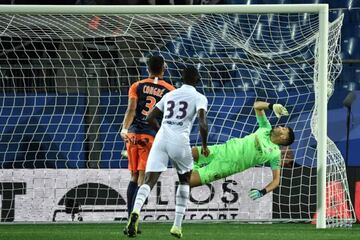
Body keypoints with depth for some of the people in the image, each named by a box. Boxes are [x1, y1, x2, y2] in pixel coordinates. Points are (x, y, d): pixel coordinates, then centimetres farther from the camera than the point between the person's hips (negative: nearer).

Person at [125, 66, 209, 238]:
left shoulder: (169, 95, 22)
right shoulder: (199, 98, 7)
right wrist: (204, 145, 5)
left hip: (161, 139, 3)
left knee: (149, 180, -6)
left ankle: (135, 211, -36)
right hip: (180, 141, -3)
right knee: (185, 180, 21)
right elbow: (202, 122, -7)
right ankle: (177, 225, 16)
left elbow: (150, 118, 23)